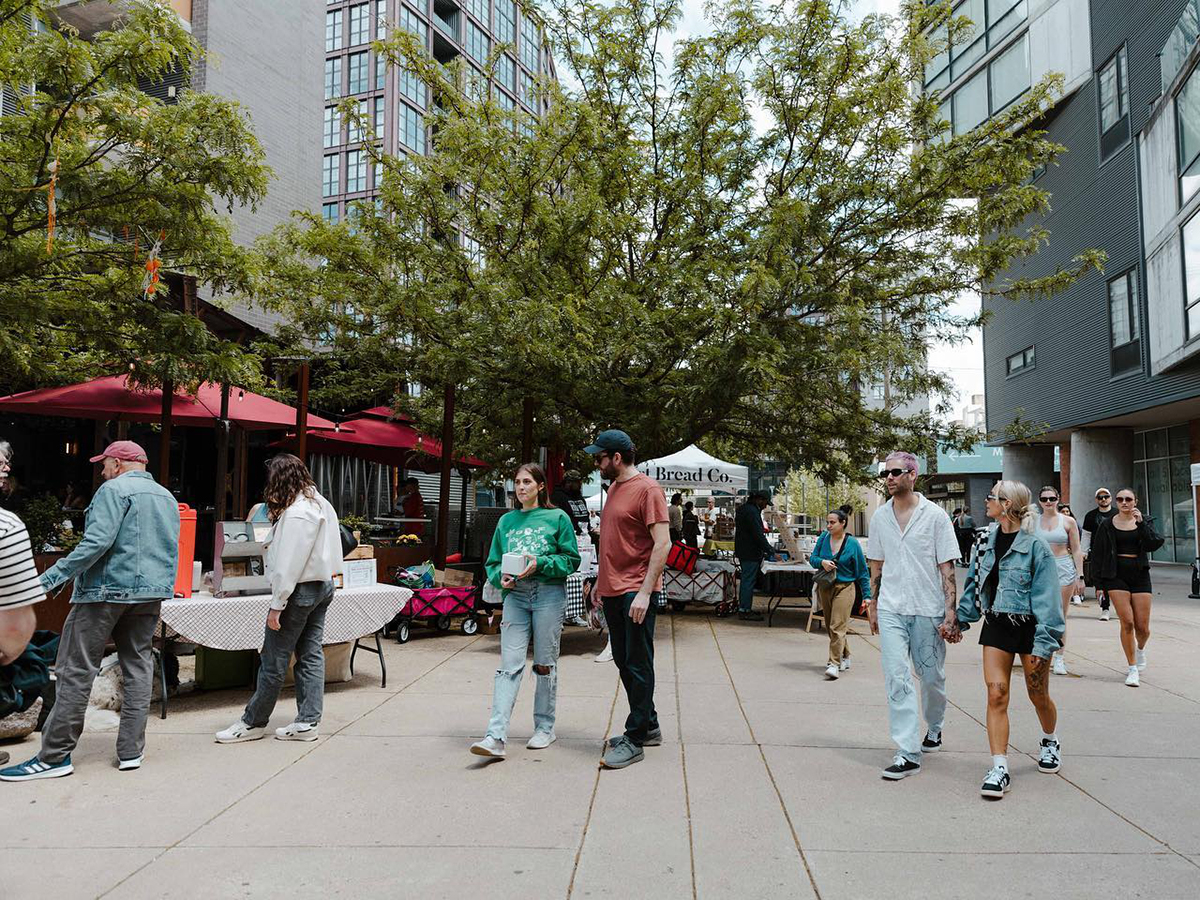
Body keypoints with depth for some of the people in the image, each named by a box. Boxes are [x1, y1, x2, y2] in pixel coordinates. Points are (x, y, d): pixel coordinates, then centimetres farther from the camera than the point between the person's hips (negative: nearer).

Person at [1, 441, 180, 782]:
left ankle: (55, 756, 2)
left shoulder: (115, 489, -8)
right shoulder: (167, 497, 16)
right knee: (138, 667, 9)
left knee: (76, 670, -1)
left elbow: (96, 542, -18)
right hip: (150, 593, 7)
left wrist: (53, 577, -16)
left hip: (107, 588, -7)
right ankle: (131, 750, 10)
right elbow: (172, 550, 20)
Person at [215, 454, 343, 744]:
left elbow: (289, 565, -22)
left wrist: (276, 606, -18)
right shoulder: (321, 503, 9)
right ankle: (308, 722, 14)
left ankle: (253, 723, 14)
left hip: (300, 590, -9)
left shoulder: (295, 513, -20)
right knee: (311, 655, 10)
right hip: (322, 586, 9)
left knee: (273, 660, 3)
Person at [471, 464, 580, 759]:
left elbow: (572, 558, -1)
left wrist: (540, 563, -14)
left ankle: (544, 728, 21)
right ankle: (496, 737, -11)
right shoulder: (506, 521, 14)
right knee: (509, 665, -6)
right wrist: (501, 577, -5)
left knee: (545, 664, 6)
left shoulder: (557, 518, 3)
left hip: (549, 594, -2)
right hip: (515, 595, 3)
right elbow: (493, 561, 16)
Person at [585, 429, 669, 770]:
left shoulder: (647, 489, -12)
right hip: (613, 591, 9)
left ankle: (635, 740, 6)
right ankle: (649, 727, 28)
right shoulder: (614, 488, 15)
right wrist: (601, 581, 20)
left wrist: (644, 592, -22)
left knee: (638, 666, -2)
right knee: (624, 663, 15)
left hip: (636, 593, -9)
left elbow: (662, 543, -17)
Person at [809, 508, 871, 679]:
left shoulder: (852, 543, -9)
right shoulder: (824, 537, 1)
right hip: (825, 587, 5)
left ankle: (834, 664, -9)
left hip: (844, 588, -5)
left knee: (837, 628, -12)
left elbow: (862, 572, -3)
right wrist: (822, 562, -17)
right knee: (829, 627, 15)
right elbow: (812, 558, 7)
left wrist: (867, 595, -3)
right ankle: (845, 656, 35)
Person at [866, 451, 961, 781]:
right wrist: (873, 606, 14)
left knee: (932, 678, 13)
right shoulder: (880, 516, 6)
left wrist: (950, 614, -12)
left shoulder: (935, 515, -5)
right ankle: (908, 753, -3)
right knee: (897, 680, -7)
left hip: (928, 610, -2)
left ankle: (934, 729, 41)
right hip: (891, 609, 2)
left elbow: (947, 570, -6)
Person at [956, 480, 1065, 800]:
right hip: (997, 626, 5)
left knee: (1038, 695, 13)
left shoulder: (1035, 546, -15)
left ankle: (1050, 742, 44)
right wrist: (959, 620, 10)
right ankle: (999, 768, -4)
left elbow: (1047, 598, -15)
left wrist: (1043, 642, -18)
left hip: (1029, 627, -4)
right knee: (996, 693, -5)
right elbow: (974, 584, 12)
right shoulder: (990, 541, 4)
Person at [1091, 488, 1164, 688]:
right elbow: (1097, 554, 6)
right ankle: (1132, 669, 1)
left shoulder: (1144, 522, 8)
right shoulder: (1107, 525, 4)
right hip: (1116, 575, -1)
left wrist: (1141, 523, -17)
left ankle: (1140, 649, 37)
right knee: (1127, 622, -10)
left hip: (1140, 575, 1)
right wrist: (1100, 582, 2)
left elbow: (1154, 544, -9)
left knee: (1142, 626, 1)